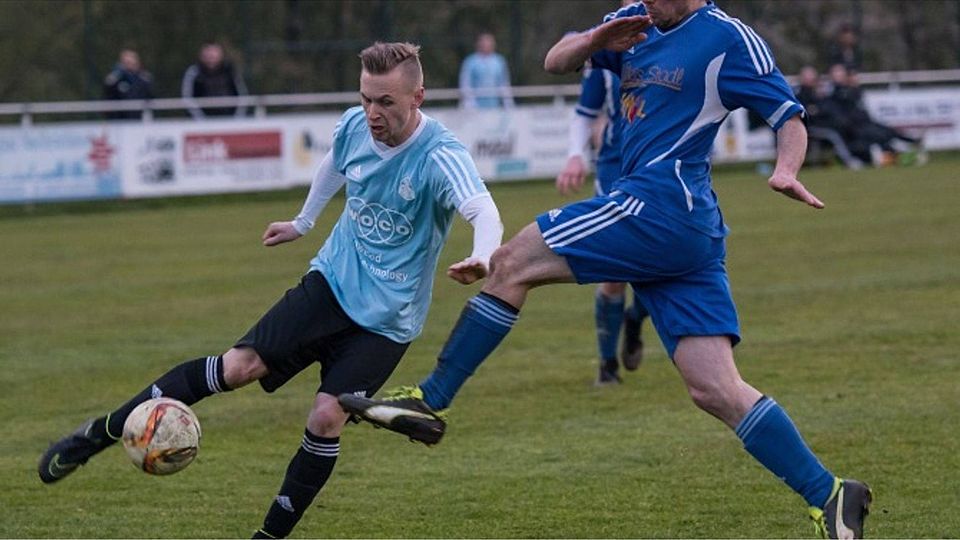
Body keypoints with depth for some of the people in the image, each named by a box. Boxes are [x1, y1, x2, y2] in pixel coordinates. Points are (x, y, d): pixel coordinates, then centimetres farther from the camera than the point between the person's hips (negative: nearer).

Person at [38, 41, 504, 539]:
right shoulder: (353, 127, -6)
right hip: (331, 280, 3)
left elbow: (484, 212, -41)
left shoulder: (440, 157, -23)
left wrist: (481, 259, -62)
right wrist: (304, 222, 32)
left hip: (386, 319, -3)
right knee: (240, 366, -11)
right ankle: (99, 433, -3)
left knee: (327, 417, -15)